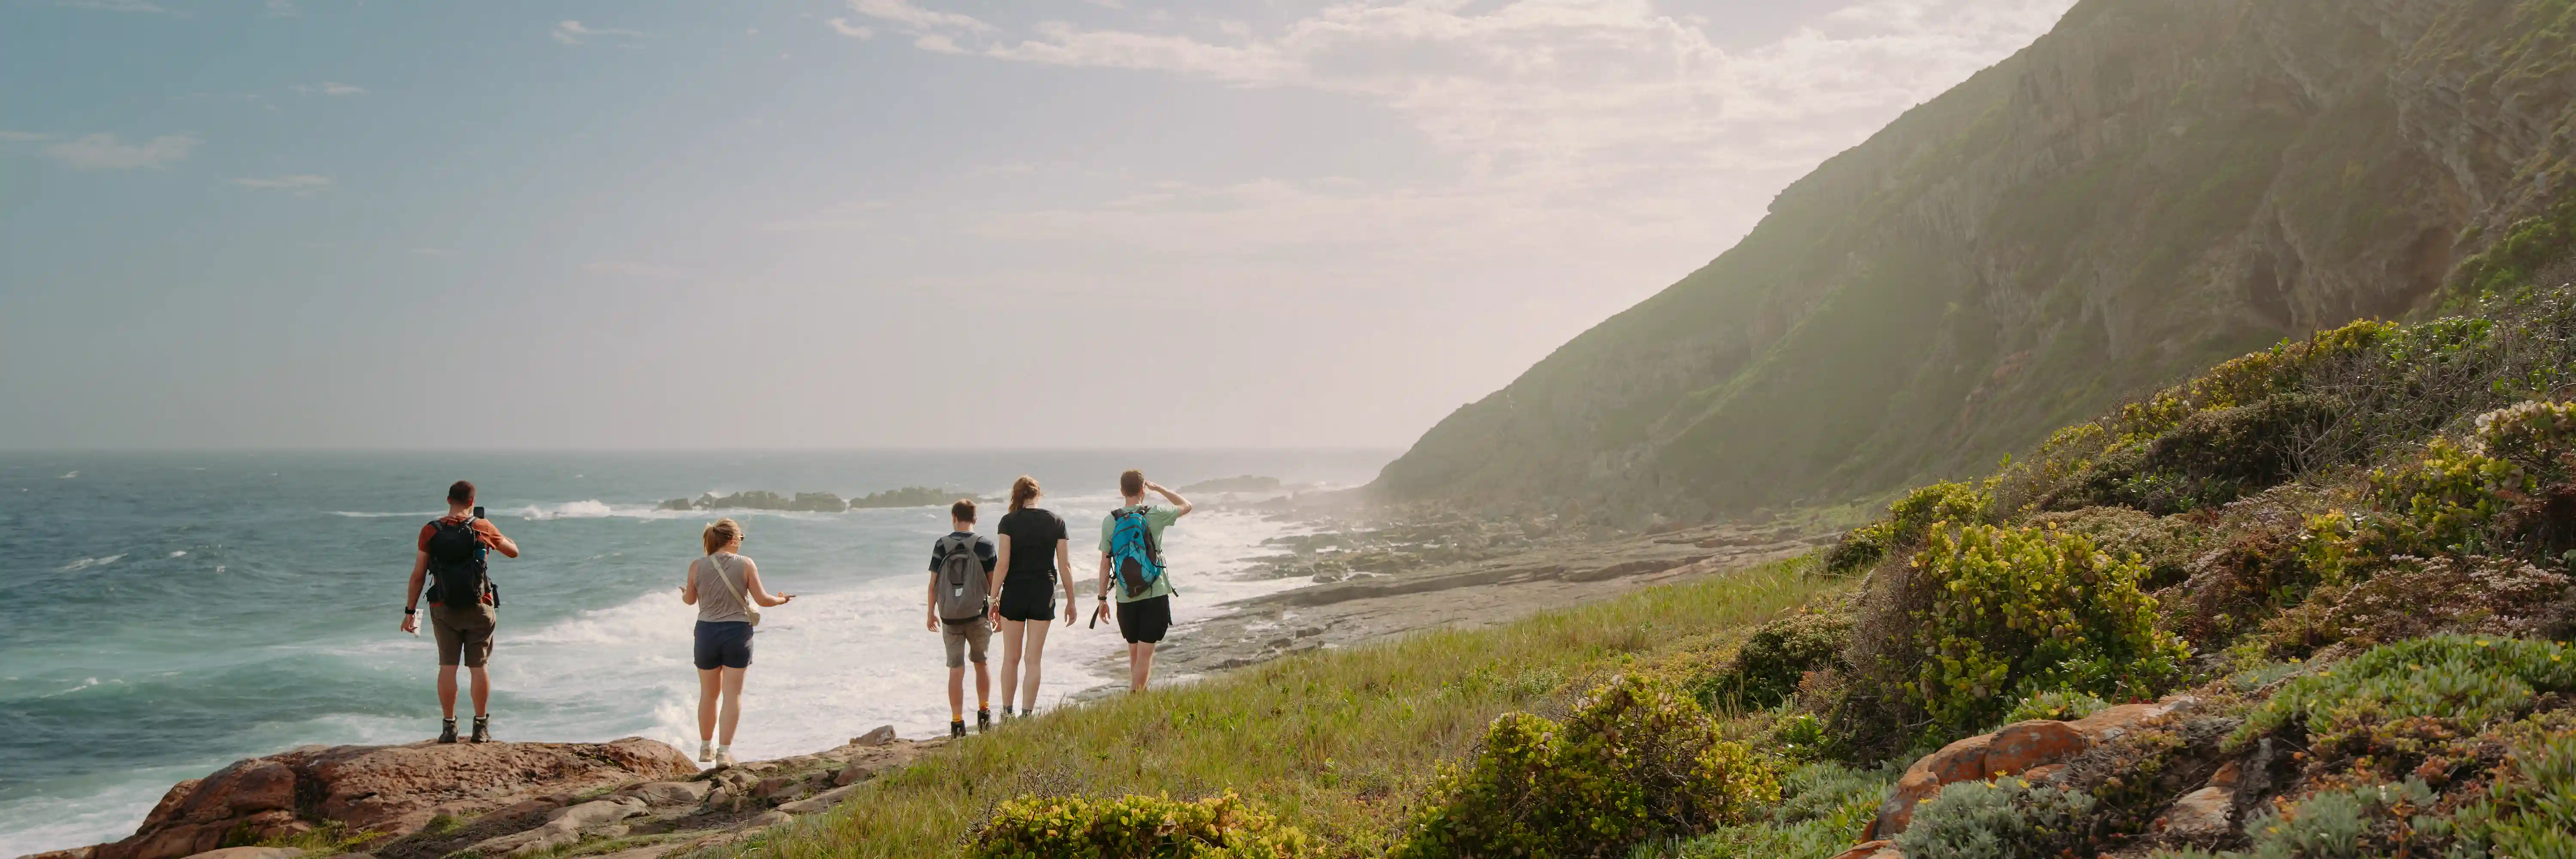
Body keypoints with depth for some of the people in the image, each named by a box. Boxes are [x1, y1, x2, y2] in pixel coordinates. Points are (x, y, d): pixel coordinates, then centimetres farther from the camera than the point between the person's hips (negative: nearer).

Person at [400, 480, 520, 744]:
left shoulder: (430, 531, -1)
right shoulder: (484, 528, -2)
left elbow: (418, 576, -1)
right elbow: (513, 551, 14)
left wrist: (410, 610, 5)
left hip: (444, 608, 1)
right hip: (479, 607, -1)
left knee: (448, 667, 6)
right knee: (478, 667, 5)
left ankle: (449, 727, 7)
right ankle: (481, 727, 8)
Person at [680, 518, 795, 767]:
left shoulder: (697, 566, -3)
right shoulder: (746, 564, -9)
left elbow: (690, 600, 11)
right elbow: (762, 599, -6)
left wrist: (684, 592, 35)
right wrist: (782, 600, 14)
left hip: (707, 632, 2)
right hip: (737, 633, -2)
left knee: (708, 693, 16)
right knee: (733, 694, 4)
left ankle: (706, 747, 26)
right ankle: (724, 750, -1)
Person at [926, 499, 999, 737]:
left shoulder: (942, 546, -2)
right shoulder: (984, 545, -5)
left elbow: (933, 583, 0)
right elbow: (992, 582, -2)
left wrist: (932, 613, 11)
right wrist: (996, 611, 11)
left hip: (950, 616, 0)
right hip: (978, 614, 0)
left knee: (956, 670, 4)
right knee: (981, 664, 19)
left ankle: (957, 722, 3)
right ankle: (984, 713, 20)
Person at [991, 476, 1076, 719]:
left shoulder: (1009, 521, -6)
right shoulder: (1056, 522, 0)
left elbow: (1003, 564, -10)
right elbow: (1065, 566, 1)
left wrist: (993, 599, -3)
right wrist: (1071, 602, 8)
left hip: (1014, 593, -1)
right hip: (1044, 595, 1)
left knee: (1011, 658, 11)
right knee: (1033, 660, 5)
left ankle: (1007, 713, 16)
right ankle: (1027, 715, 3)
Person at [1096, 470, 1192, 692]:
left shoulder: (1110, 521, 0)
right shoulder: (1155, 515, -7)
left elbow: (1105, 562, 3)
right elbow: (1186, 506, 11)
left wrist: (1103, 597, 11)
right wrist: (1158, 488, 17)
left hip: (1125, 598, 3)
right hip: (1155, 595, -3)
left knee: (1134, 652, 18)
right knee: (1145, 654, -3)